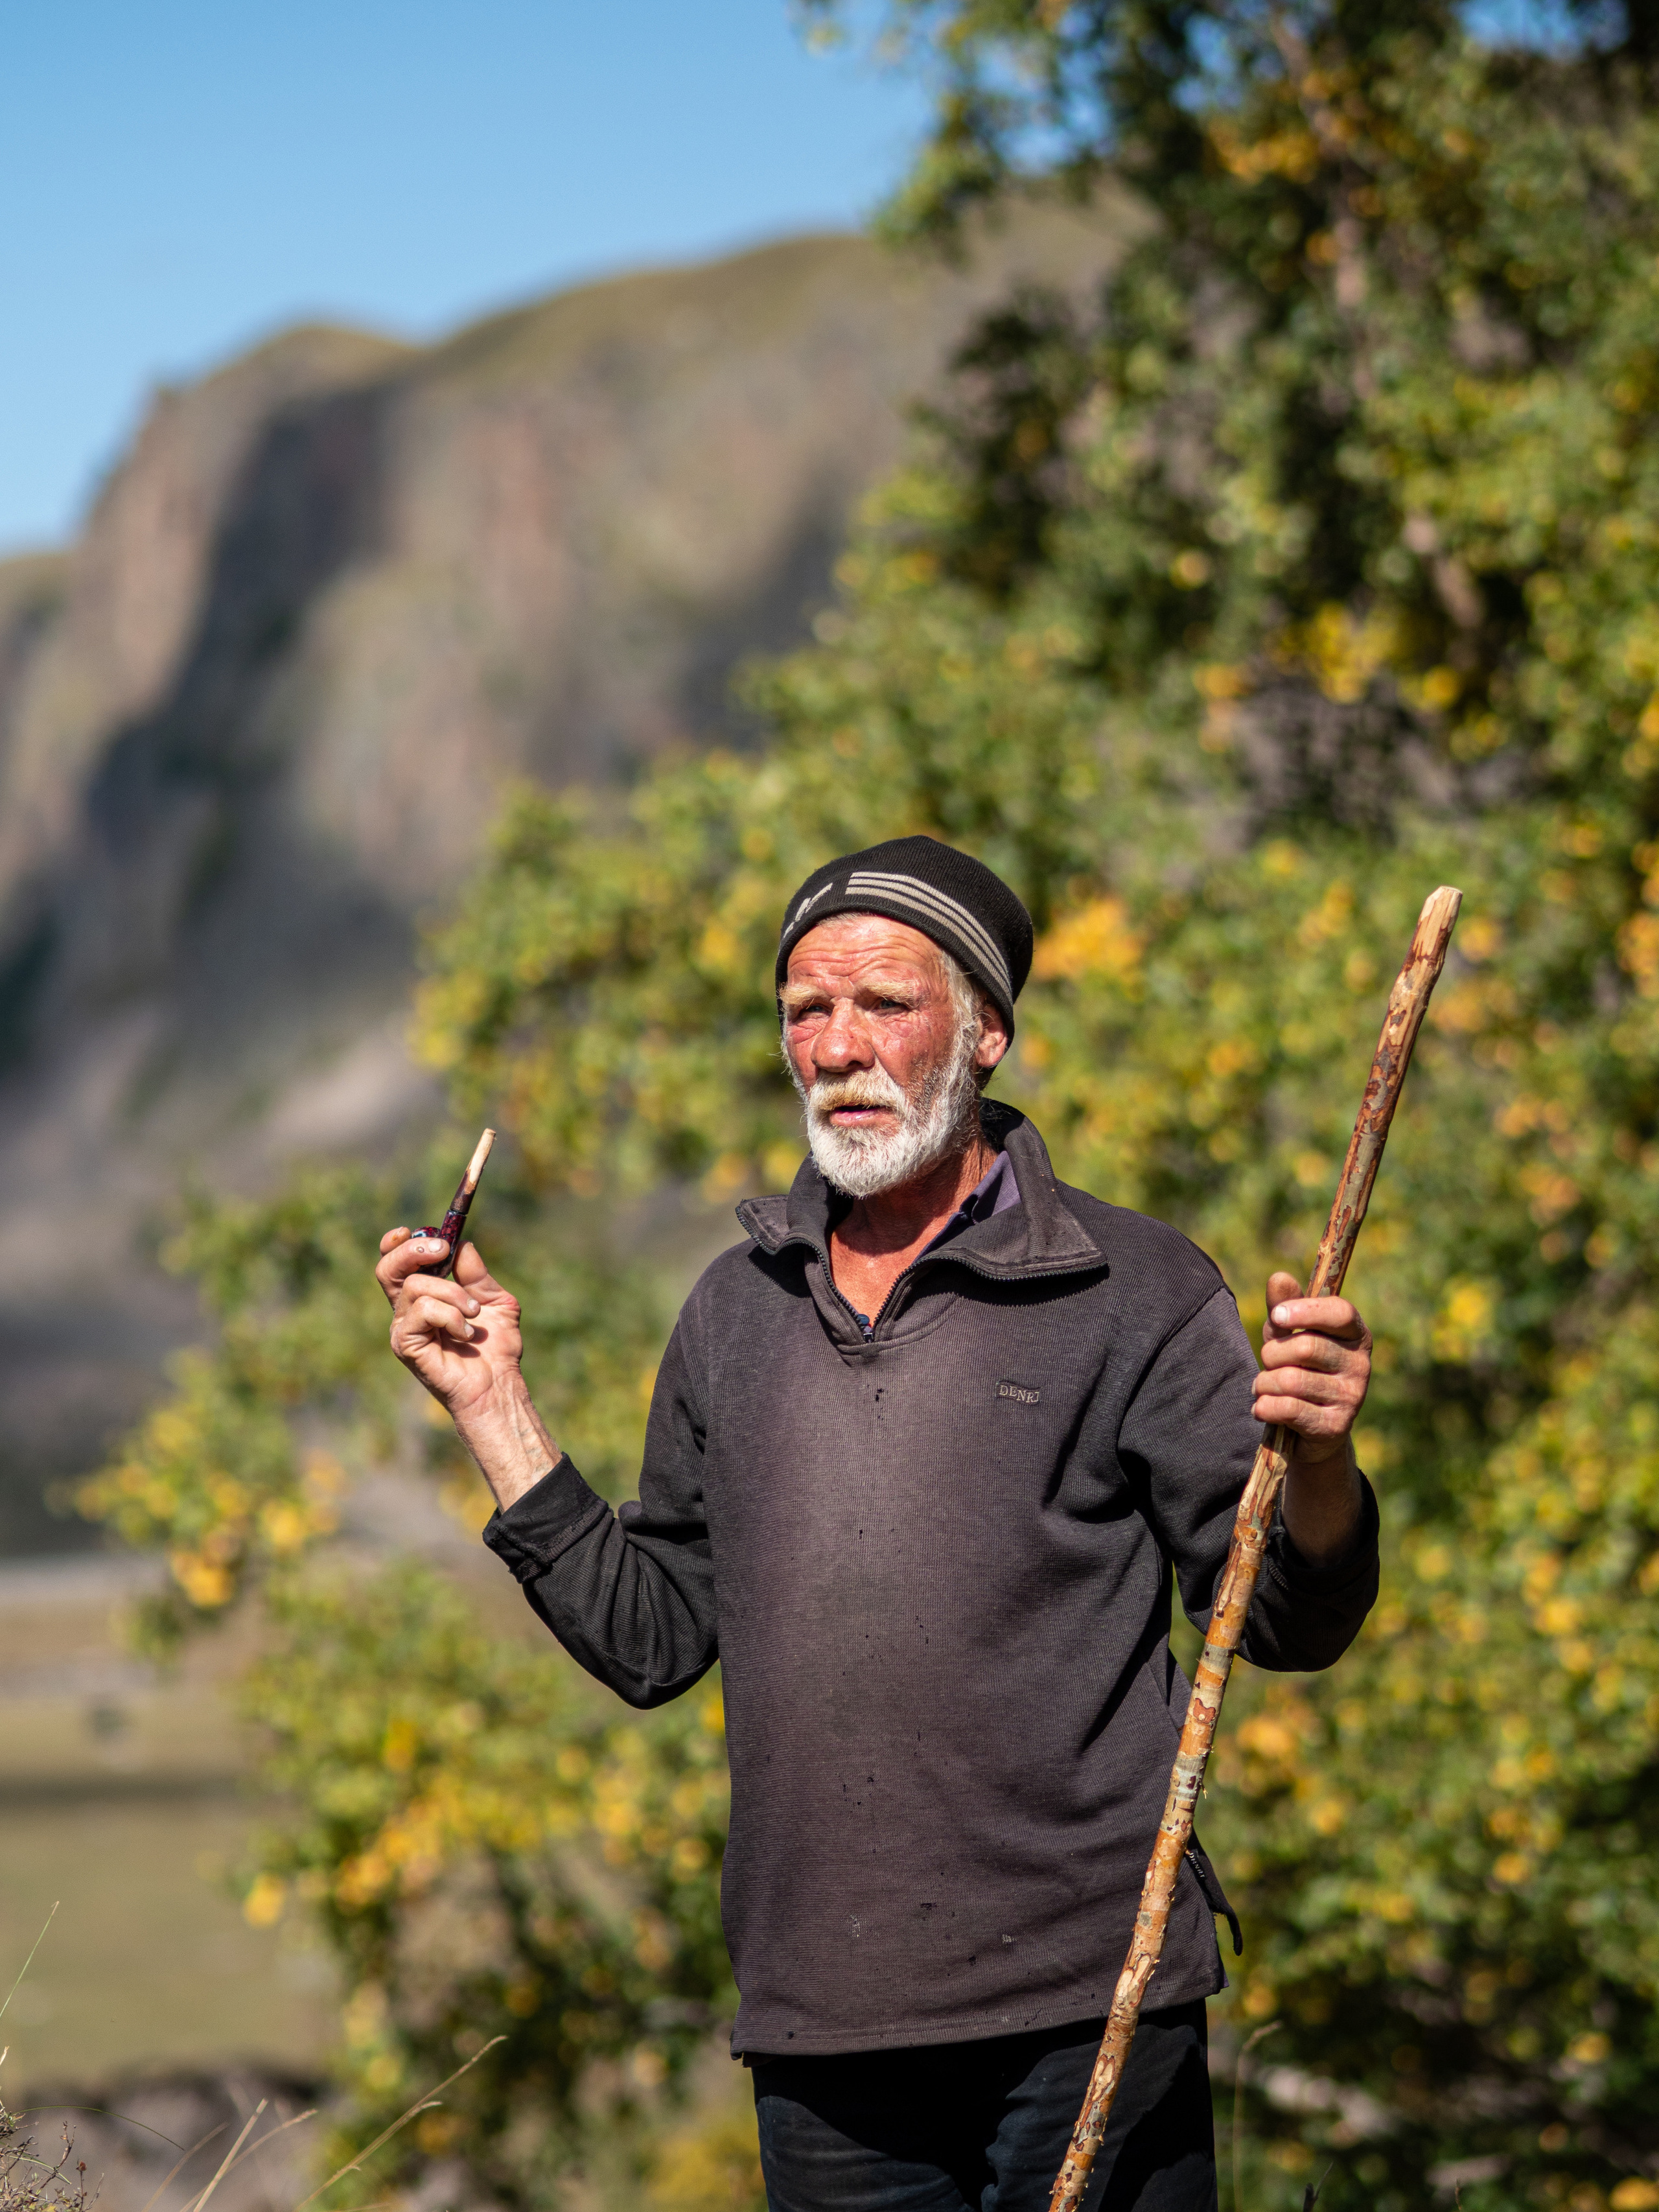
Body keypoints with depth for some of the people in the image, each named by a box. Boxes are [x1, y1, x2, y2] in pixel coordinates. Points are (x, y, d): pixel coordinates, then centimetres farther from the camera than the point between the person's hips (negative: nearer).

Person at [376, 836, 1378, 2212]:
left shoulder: (1134, 1293, 0)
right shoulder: (736, 1314, 13)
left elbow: (1288, 1627, -2)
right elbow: (650, 1641, 15)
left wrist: (1317, 1463, -22)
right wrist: (495, 1405, 10)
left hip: (1082, 2013, -4)